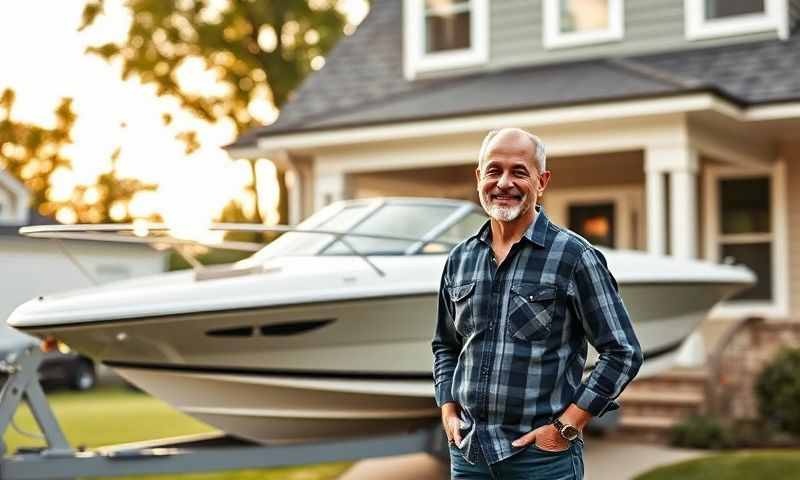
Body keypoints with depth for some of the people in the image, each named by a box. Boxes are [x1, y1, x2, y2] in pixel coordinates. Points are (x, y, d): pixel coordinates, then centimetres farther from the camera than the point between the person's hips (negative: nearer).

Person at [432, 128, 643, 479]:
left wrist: (565, 428, -12)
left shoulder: (573, 256, -7)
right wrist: (448, 412, 6)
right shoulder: (459, 260, 8)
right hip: (467, 451, 5)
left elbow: (622, 353, -8)